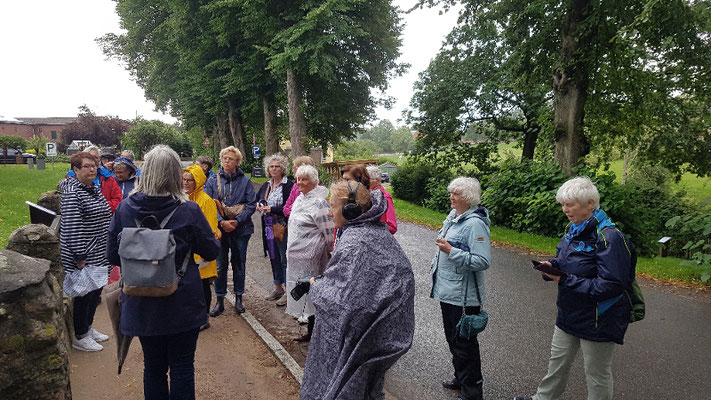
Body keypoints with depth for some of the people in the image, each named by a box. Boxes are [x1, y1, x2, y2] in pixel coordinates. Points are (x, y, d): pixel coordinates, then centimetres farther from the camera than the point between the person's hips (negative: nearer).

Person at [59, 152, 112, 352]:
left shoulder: (95, 189, 11)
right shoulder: (72, 193, -17)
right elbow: (72, 228, -21)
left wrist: (110, 250, 19)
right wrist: (80, 258, -22)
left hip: (99, 256, 9)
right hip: (84, 257, -9)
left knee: (95, 292, 18)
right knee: (84, 295, 3)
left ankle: (89, 328, 36)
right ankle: (80, 337, 19)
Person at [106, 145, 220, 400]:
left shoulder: (125, 208, -8)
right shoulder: (188, 211, -16)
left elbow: (112, 255, 1)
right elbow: (212, 252, -5)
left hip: (142, 303, 3)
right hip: (182, 304, -3)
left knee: (153, 366, 20)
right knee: (182, 368, 12)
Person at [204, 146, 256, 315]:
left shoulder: (245, 181, 1)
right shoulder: (212, 181, 3)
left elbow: (251, 204, -4)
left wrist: (237, 221, -15)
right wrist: (222, 222, -16)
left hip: (241, 230, 0)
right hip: (219, 229, 0)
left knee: (239, 265, 11)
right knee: (220, 265, 6)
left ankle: (238, 298, 25)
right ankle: (220, 300, 19)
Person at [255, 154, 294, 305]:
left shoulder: (289, 185, -10)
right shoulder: (266, 186, 13)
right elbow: (257, 198, 26)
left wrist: (272, 210, -21)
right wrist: (258, 206, 4)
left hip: (283, 229, -8)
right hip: (269, 229, 8)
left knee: (285, 259, -2)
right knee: (274, 258, 16)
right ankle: (278, 288, 29)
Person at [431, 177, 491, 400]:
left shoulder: (475, 223, -20)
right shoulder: (452, 217, 7)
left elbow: (483, 262, -25)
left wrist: (451, 251, -28)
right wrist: (436, 273, 25)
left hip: (464, 296, -9)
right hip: (447, 291, 9)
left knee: (464, 343, 4)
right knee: (452, 338, 22)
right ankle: (460, 379, 40)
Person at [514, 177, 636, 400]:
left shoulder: (609, 237, -26)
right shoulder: (574, 229, 2)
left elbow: (610, 285, -29)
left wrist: (566, 281, -26)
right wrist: (552, 265, -7)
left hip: (598, 320, -8)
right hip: (569, 314, 9)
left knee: (597, 373, 12)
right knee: (558, 360, 23)